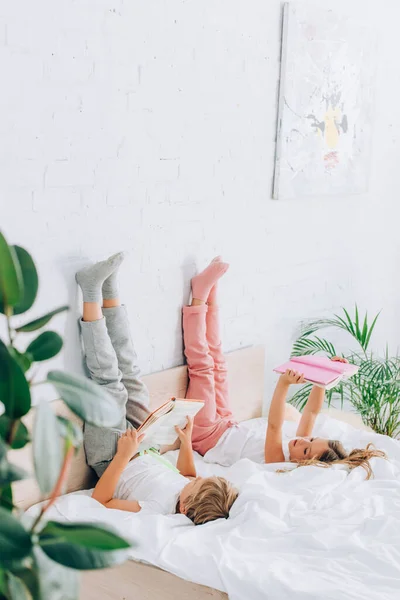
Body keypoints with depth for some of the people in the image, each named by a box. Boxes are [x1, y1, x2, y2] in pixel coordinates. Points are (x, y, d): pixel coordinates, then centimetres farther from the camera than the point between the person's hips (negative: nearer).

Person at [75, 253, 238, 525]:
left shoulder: (159, 509, -40)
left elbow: (99, 500, -33)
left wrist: (124, 456, -38)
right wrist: (187, 442, -9)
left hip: (111, 461, -4)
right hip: (140, 452, 5)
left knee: (111, 386, -19)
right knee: (132, 379, 0)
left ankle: (93, 289, -12)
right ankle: (107, 286, 4)